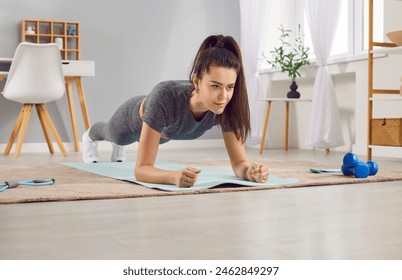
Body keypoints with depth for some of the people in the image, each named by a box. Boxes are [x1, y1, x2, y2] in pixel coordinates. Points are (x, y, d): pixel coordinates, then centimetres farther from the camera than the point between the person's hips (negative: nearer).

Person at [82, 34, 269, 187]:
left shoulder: (229, 105, -41)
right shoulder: (165, 97, -52)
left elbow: (239, 163, -34)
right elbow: (141, 170, -51)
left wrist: (249, 171, -57)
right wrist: (175, 176, -70)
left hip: (166, 130, 3)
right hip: (138, 116, -3)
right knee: (114, 136, 36)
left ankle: (118, 148, 77)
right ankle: (90, 137, 72)